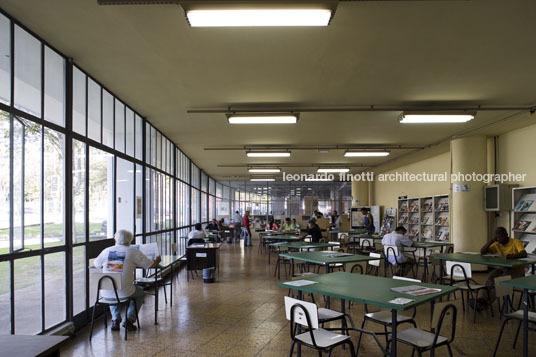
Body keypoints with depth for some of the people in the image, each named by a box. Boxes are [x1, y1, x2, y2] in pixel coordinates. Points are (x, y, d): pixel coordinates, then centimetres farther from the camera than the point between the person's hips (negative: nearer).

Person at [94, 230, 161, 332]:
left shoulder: (106, 251, 4)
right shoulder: (133, 252, -5)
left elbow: (95, 264, 24)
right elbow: (152, 265, -1)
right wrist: (157, 260, 22)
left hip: (106, 293, 3)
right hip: (124, 293, -3)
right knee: (140, 293, 28)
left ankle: (115, 319, 25)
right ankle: (129, 319, 15)